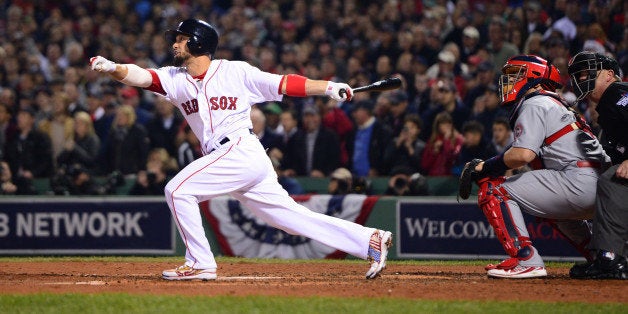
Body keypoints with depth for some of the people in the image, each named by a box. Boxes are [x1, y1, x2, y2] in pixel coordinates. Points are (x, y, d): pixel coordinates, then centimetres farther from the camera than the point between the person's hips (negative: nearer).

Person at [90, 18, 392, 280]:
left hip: (242, 151, -6)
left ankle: (200, 263, -7)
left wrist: (328, 87, -13)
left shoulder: (236, 72, -3)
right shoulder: (175, 79, 11)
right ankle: (370, 241, 8)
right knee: (293, 218, 5)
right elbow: (140, 76, -4)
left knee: (178, 190, -14)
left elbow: (283, 84, -3)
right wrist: (111, 68, -23)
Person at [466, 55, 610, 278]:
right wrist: (483, 167, 16)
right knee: (548, 206, 42)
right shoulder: (556, 105, 29)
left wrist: (485, 166, -3)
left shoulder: (534, 104, -2)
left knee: (492, 190, -7)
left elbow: (523, 154, -17)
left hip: (579, 182, -10)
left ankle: (526, 260, -17)